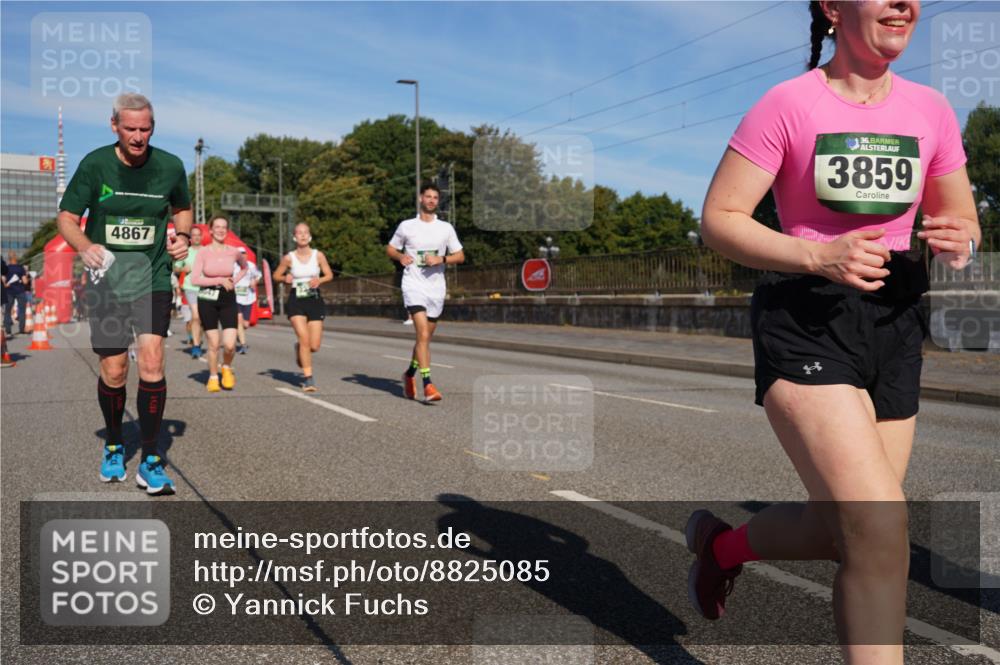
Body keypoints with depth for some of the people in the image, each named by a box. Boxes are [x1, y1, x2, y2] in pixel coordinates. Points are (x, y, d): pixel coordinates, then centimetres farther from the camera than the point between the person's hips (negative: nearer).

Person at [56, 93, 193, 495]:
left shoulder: (170, 167, -2)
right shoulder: (95, 165, -6)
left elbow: (182, 208, 17)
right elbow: (66, 217, -2)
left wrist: (183, 235, -4)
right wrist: (85, 247, -23)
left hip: (153, 279, 0)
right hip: (107, 280, 0)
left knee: (152, 361, -16)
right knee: (113, 371, 3)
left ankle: (150, 461, -6)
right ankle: (113, 447, 30)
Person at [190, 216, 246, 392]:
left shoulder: (234, 252, 2)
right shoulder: (203, 253, -4)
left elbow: (244, 267, 23)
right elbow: (194, 279, -12)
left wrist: (234, 281, 6)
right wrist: (219, 280, -15)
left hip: (228, 299, 1)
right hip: (207, 299, -1)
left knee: (229, 344, -10)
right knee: (213, 344, 0)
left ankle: (227, 368, 21)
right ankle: (213, 377, 20)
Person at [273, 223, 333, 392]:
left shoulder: (318, 255, -1)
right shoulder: (288, 258, -2)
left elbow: (329, 275, 7)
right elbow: (276, 276, 10)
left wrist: (319, 280, -14)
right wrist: (285, 278, -12)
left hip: (315, 300, 1)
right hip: (296, 301, -1)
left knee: (314, 346, -1)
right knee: (304, 339, -16)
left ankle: (299, 349, 37)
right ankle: (308, 378, -4)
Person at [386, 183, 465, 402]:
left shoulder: (446, 228, 8)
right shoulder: (406, 226, 4)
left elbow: (460, 256, 7)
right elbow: (390, 249, 14)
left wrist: (441, 259, -11)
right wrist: (400, 256, -8)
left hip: (436, 287, 3)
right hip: (414, 285, -3)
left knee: (425, 338, 12)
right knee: (423, 335, -19)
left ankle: (410, 374, 35)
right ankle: (427, 384, -21)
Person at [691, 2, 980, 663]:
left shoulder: (930, 110, 9)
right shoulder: (788, 104, -6)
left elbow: (963, 222, 17)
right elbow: (719, 220, -9)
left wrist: (957, 240, -8)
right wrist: (819, 256, -24)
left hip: (895, 325, 6)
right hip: (805, 320, -6)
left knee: (844, 531, 9)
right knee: (878, 524, -19)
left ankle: (721, 544, 36)